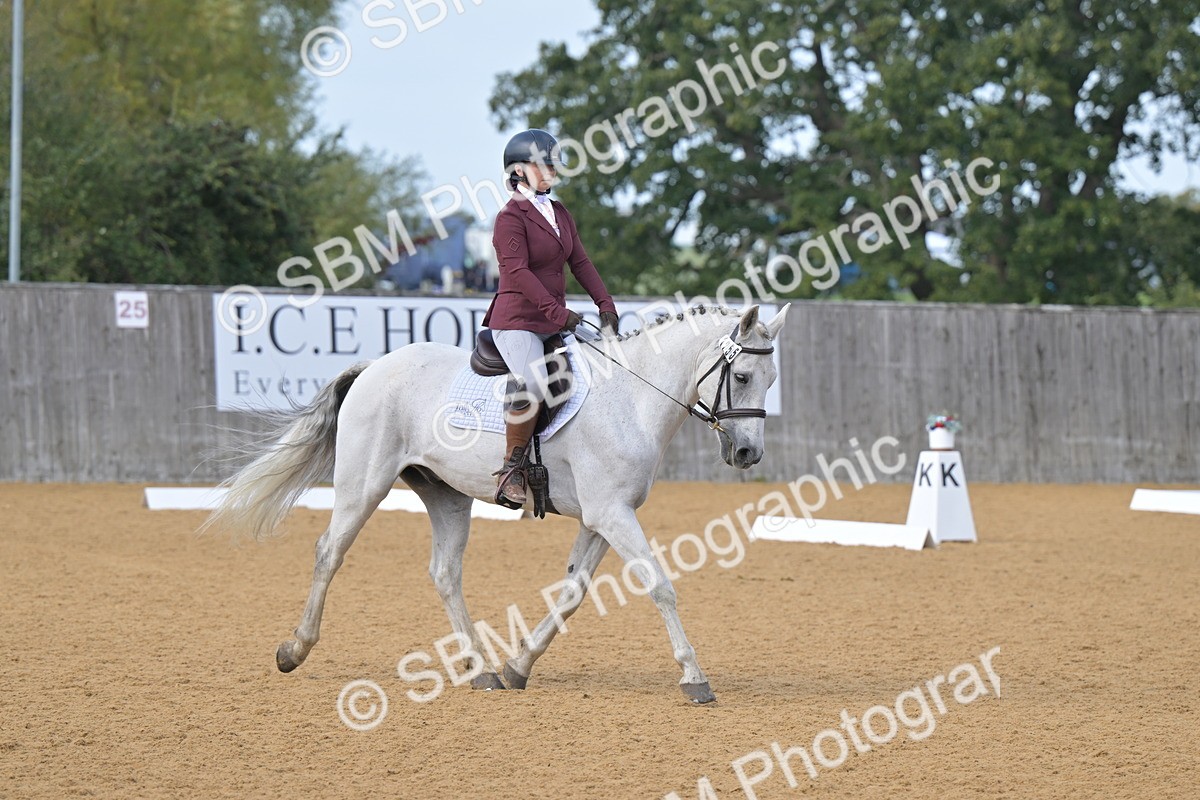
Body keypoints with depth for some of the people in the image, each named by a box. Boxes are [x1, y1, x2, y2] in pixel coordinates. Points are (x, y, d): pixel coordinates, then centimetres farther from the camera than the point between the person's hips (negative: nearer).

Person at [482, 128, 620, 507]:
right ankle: (511, 470, -20)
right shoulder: (511, 217, -9)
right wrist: (557, 311, -27)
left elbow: (580, 262, 12)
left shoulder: (561, 214, 15)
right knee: (534, 384, -31)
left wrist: (606, 306, -1)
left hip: (554, 321, 9)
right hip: (517, 320, -9)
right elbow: (518, 271, -20)